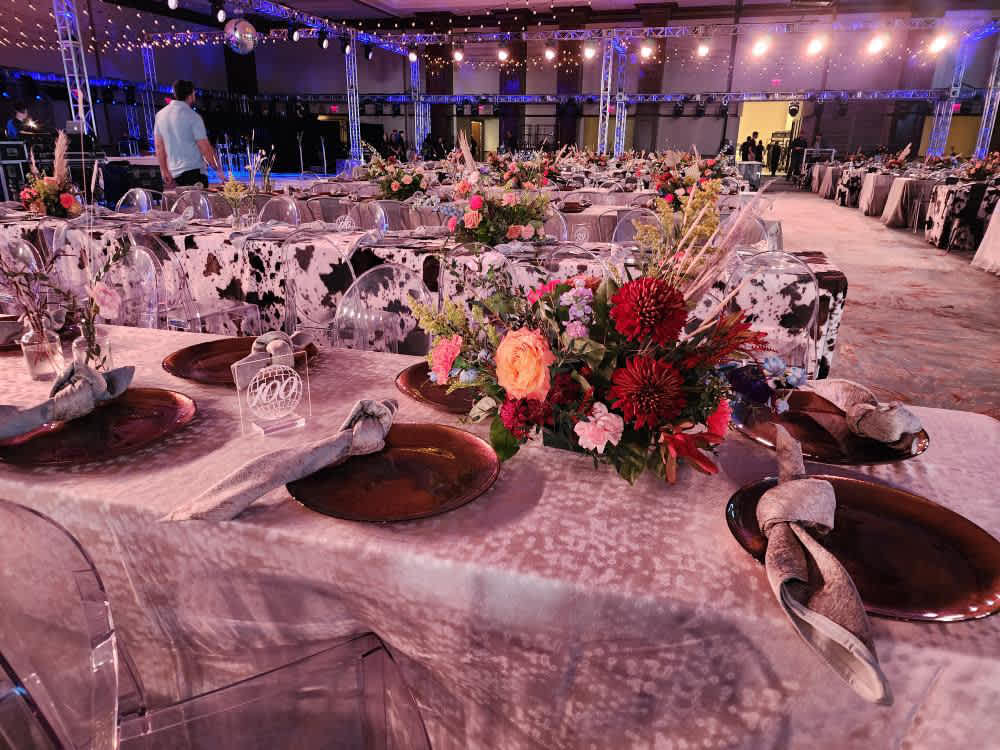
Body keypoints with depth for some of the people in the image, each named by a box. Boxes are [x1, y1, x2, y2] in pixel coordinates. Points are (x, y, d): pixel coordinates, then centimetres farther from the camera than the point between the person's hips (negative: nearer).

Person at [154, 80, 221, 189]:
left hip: (173, 173, 6)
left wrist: (165, 172, 14)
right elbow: (205, 148, -11)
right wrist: (217, 169, 1)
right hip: (193, 172, -6)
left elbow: (159, 147, 10)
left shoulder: (160, 115, 9)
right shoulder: (193, 117, -9)